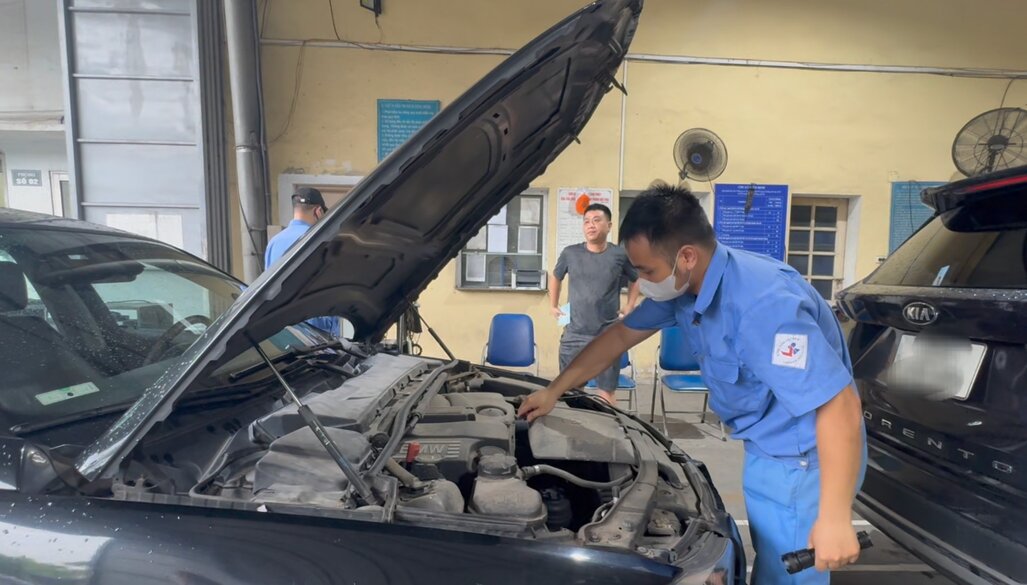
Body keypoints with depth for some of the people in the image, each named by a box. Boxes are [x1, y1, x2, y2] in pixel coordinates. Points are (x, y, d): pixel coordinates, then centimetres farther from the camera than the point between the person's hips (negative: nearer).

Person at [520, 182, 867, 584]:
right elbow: (621, 335, 6)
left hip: (803, 460, -8)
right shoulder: (683, 286, -6)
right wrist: (553, 392, 9)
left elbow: (840, 405, -32)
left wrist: (834, 518, -30)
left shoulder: (764, 303, -34)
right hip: (765, 450, 8)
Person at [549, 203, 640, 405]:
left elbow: (637, 280, 16)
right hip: (574, 335, 2)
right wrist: (554, 306, 16)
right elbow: (555, 277, 20)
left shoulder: (620, 255, -2)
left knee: (606, 393, 5)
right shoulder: (570, 253, 1)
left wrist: (629, 308, 9)